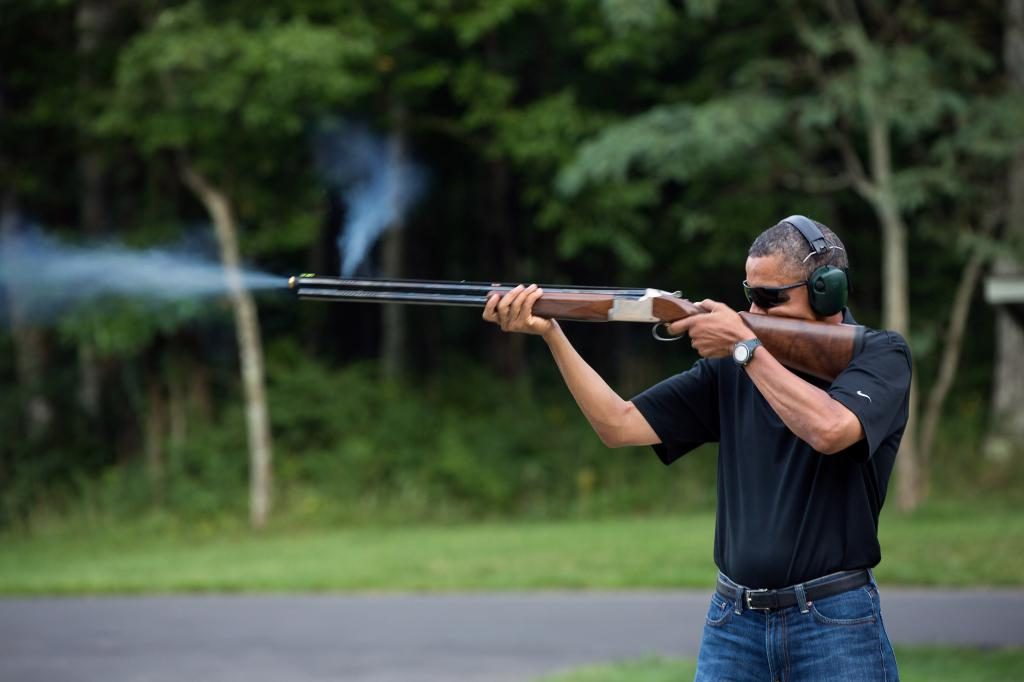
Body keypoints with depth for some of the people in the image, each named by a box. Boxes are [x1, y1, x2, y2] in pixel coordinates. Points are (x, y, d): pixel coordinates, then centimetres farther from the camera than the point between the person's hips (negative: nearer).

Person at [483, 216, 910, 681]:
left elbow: (830, 430, -24)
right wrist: (550, 333, -8)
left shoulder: (880, 355, -4)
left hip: (835, 624, -4)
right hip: (734, 621, 4)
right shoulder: (731, 367, 7)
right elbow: (620, 426, 2)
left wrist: (747, 346, -15)